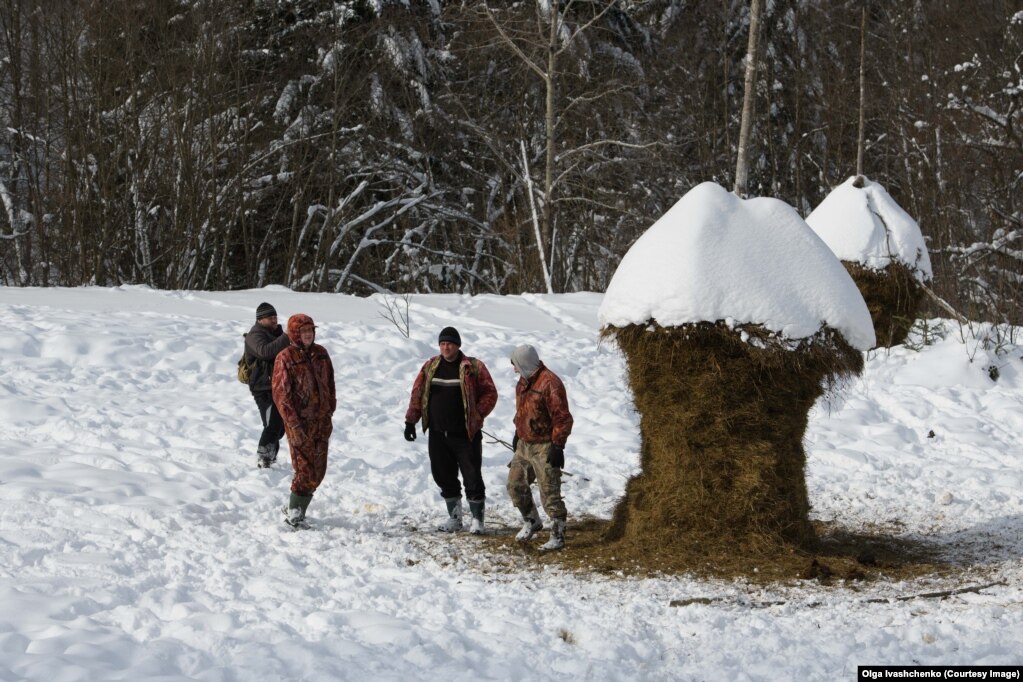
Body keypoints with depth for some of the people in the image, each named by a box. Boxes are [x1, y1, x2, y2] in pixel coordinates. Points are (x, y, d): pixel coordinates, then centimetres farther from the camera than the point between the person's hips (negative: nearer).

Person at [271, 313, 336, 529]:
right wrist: (294, 425, -17)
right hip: (300, 424, -6)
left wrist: (329, 412, 10)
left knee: (318, 471, 9)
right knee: (306, 471, -7)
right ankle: (294, 513, 7)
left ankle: (296, 509, 22)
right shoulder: (286, 358, -10)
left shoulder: (320, 354, 8)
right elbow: (281, 394, -13)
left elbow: (330, 384, 16)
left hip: (322, 422, 6)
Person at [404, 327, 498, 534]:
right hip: (438, 434, 4)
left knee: (472, 476, -4)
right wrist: (410, 421, 6)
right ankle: (454, 517, 22)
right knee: (444, 477, 9)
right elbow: (417, 394, 12)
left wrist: (477, 415, -11)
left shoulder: (473, 367, -4)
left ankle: (477, 518, 8)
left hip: (466, 434, -4)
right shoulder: (430, 367, 8)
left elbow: (490, 394, -2)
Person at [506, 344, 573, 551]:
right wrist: (517, 434, 24)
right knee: (515, 485, 15)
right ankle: (531, 522, 35)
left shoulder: (549, 383, -20)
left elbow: (562, 418, -20)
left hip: (544, 447, -9)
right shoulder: (524, 382, 10)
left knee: (549, 492, -6)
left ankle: (558, 536, 2)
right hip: (524, 444, 9)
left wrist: (557, 446, -21)